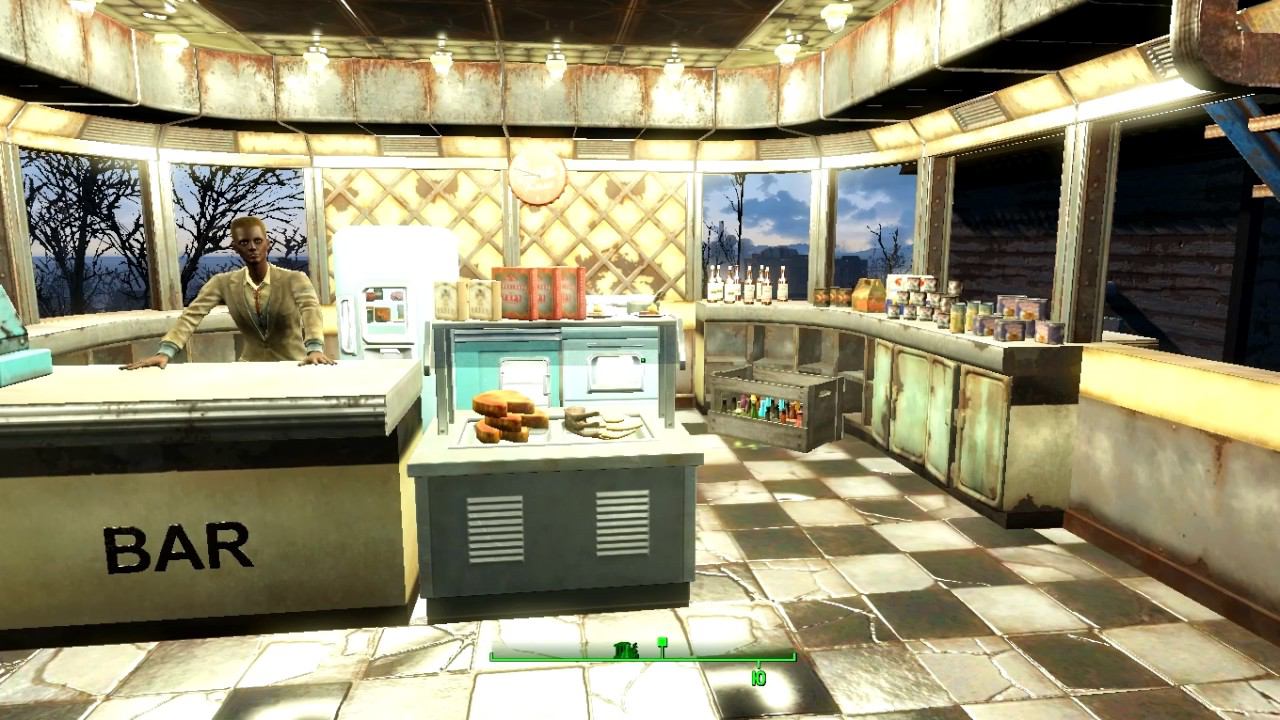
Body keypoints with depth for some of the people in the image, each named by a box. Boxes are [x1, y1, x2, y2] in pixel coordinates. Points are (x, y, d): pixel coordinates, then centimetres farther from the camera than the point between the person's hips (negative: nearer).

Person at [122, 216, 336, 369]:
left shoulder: (295, 280, -11)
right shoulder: (223, 283, -1)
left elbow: (311, 309, -28)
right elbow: (192, 315, -11)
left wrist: (315, 349, -48)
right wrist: (165, 351, -29)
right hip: (251, 366, 3)